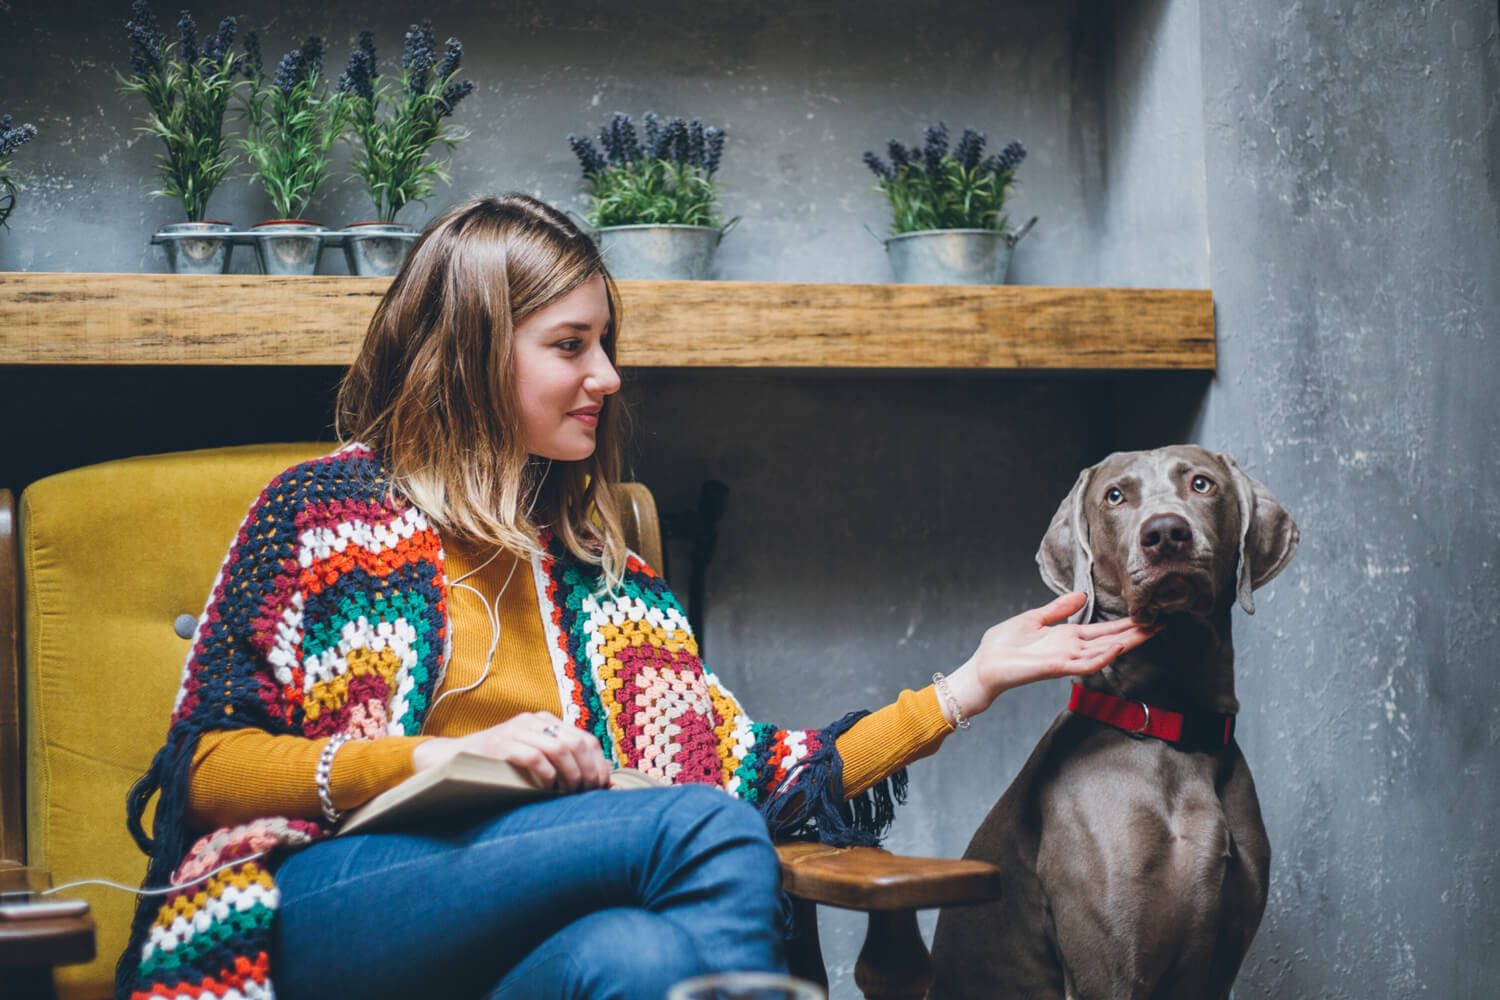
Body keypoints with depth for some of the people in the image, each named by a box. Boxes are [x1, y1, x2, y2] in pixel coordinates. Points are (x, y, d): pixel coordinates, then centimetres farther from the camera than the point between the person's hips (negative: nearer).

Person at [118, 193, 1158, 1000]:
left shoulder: (597, 568, 23)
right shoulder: (327, 508, 9)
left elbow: (756, 775, 17)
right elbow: (206, 767, 1)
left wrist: (975, 680, 15)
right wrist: (451, 755, -11)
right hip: (330, 901, -4)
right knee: (710, 828, -28)